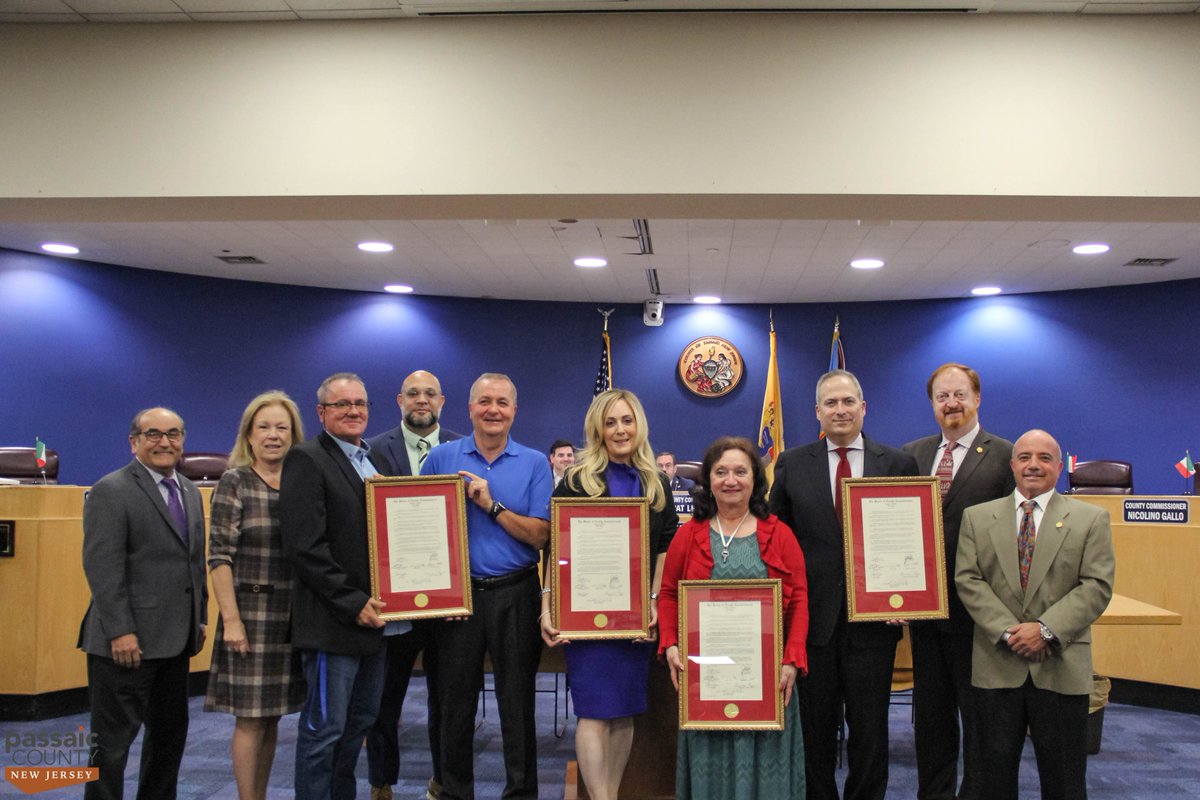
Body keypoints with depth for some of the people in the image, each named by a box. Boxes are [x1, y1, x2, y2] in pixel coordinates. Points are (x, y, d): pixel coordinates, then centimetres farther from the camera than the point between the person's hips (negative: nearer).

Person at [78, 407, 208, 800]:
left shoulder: (189, 491, 15)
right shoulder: (111, 491, -9)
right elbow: (102, 567, -16)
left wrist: (200, 618, 14)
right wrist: (120, 631, -20)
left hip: (175, 638, 8)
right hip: (128, 641, -8)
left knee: (170, 732, 15)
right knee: (114, 738, 1)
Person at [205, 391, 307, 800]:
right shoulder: (234, 482, -4)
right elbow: (220, 556, -9)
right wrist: (230, 619, -14)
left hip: (293, 616, 4)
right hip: (252, 613, -4)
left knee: (271, 717, 12)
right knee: (250, 718, 1)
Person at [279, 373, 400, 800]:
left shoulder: (379, 461, 15)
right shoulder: (306, 460, -8)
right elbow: (305, 546, -16)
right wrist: (353, 602, -17)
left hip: (374, 616, 8)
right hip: (333, 621, -8)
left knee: (361, 720, 16)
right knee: (325, 727, 0)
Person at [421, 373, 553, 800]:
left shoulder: (535, 464, 2)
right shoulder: (442, 457, 4)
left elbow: (540, 536, -5)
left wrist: (492, 505, -15)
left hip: (515, 594, -1)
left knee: (517, 700, 7)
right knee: (455, 700, 10)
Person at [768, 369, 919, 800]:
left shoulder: (898, 464, 3)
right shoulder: (792, 464, 4)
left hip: (873, 617, 0)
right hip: (812, 616, 1)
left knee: (869, 728, 9)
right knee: (815, 727, 11)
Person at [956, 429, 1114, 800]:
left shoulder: (1091, 519, 3)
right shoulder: (977, 518, 7)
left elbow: (1097, 586, -5)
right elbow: (967, 580, -1)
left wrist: (1046, 629, -16)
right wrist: (1007, 630, -14)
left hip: (1061, 667, -1)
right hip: (997, 665, 1)